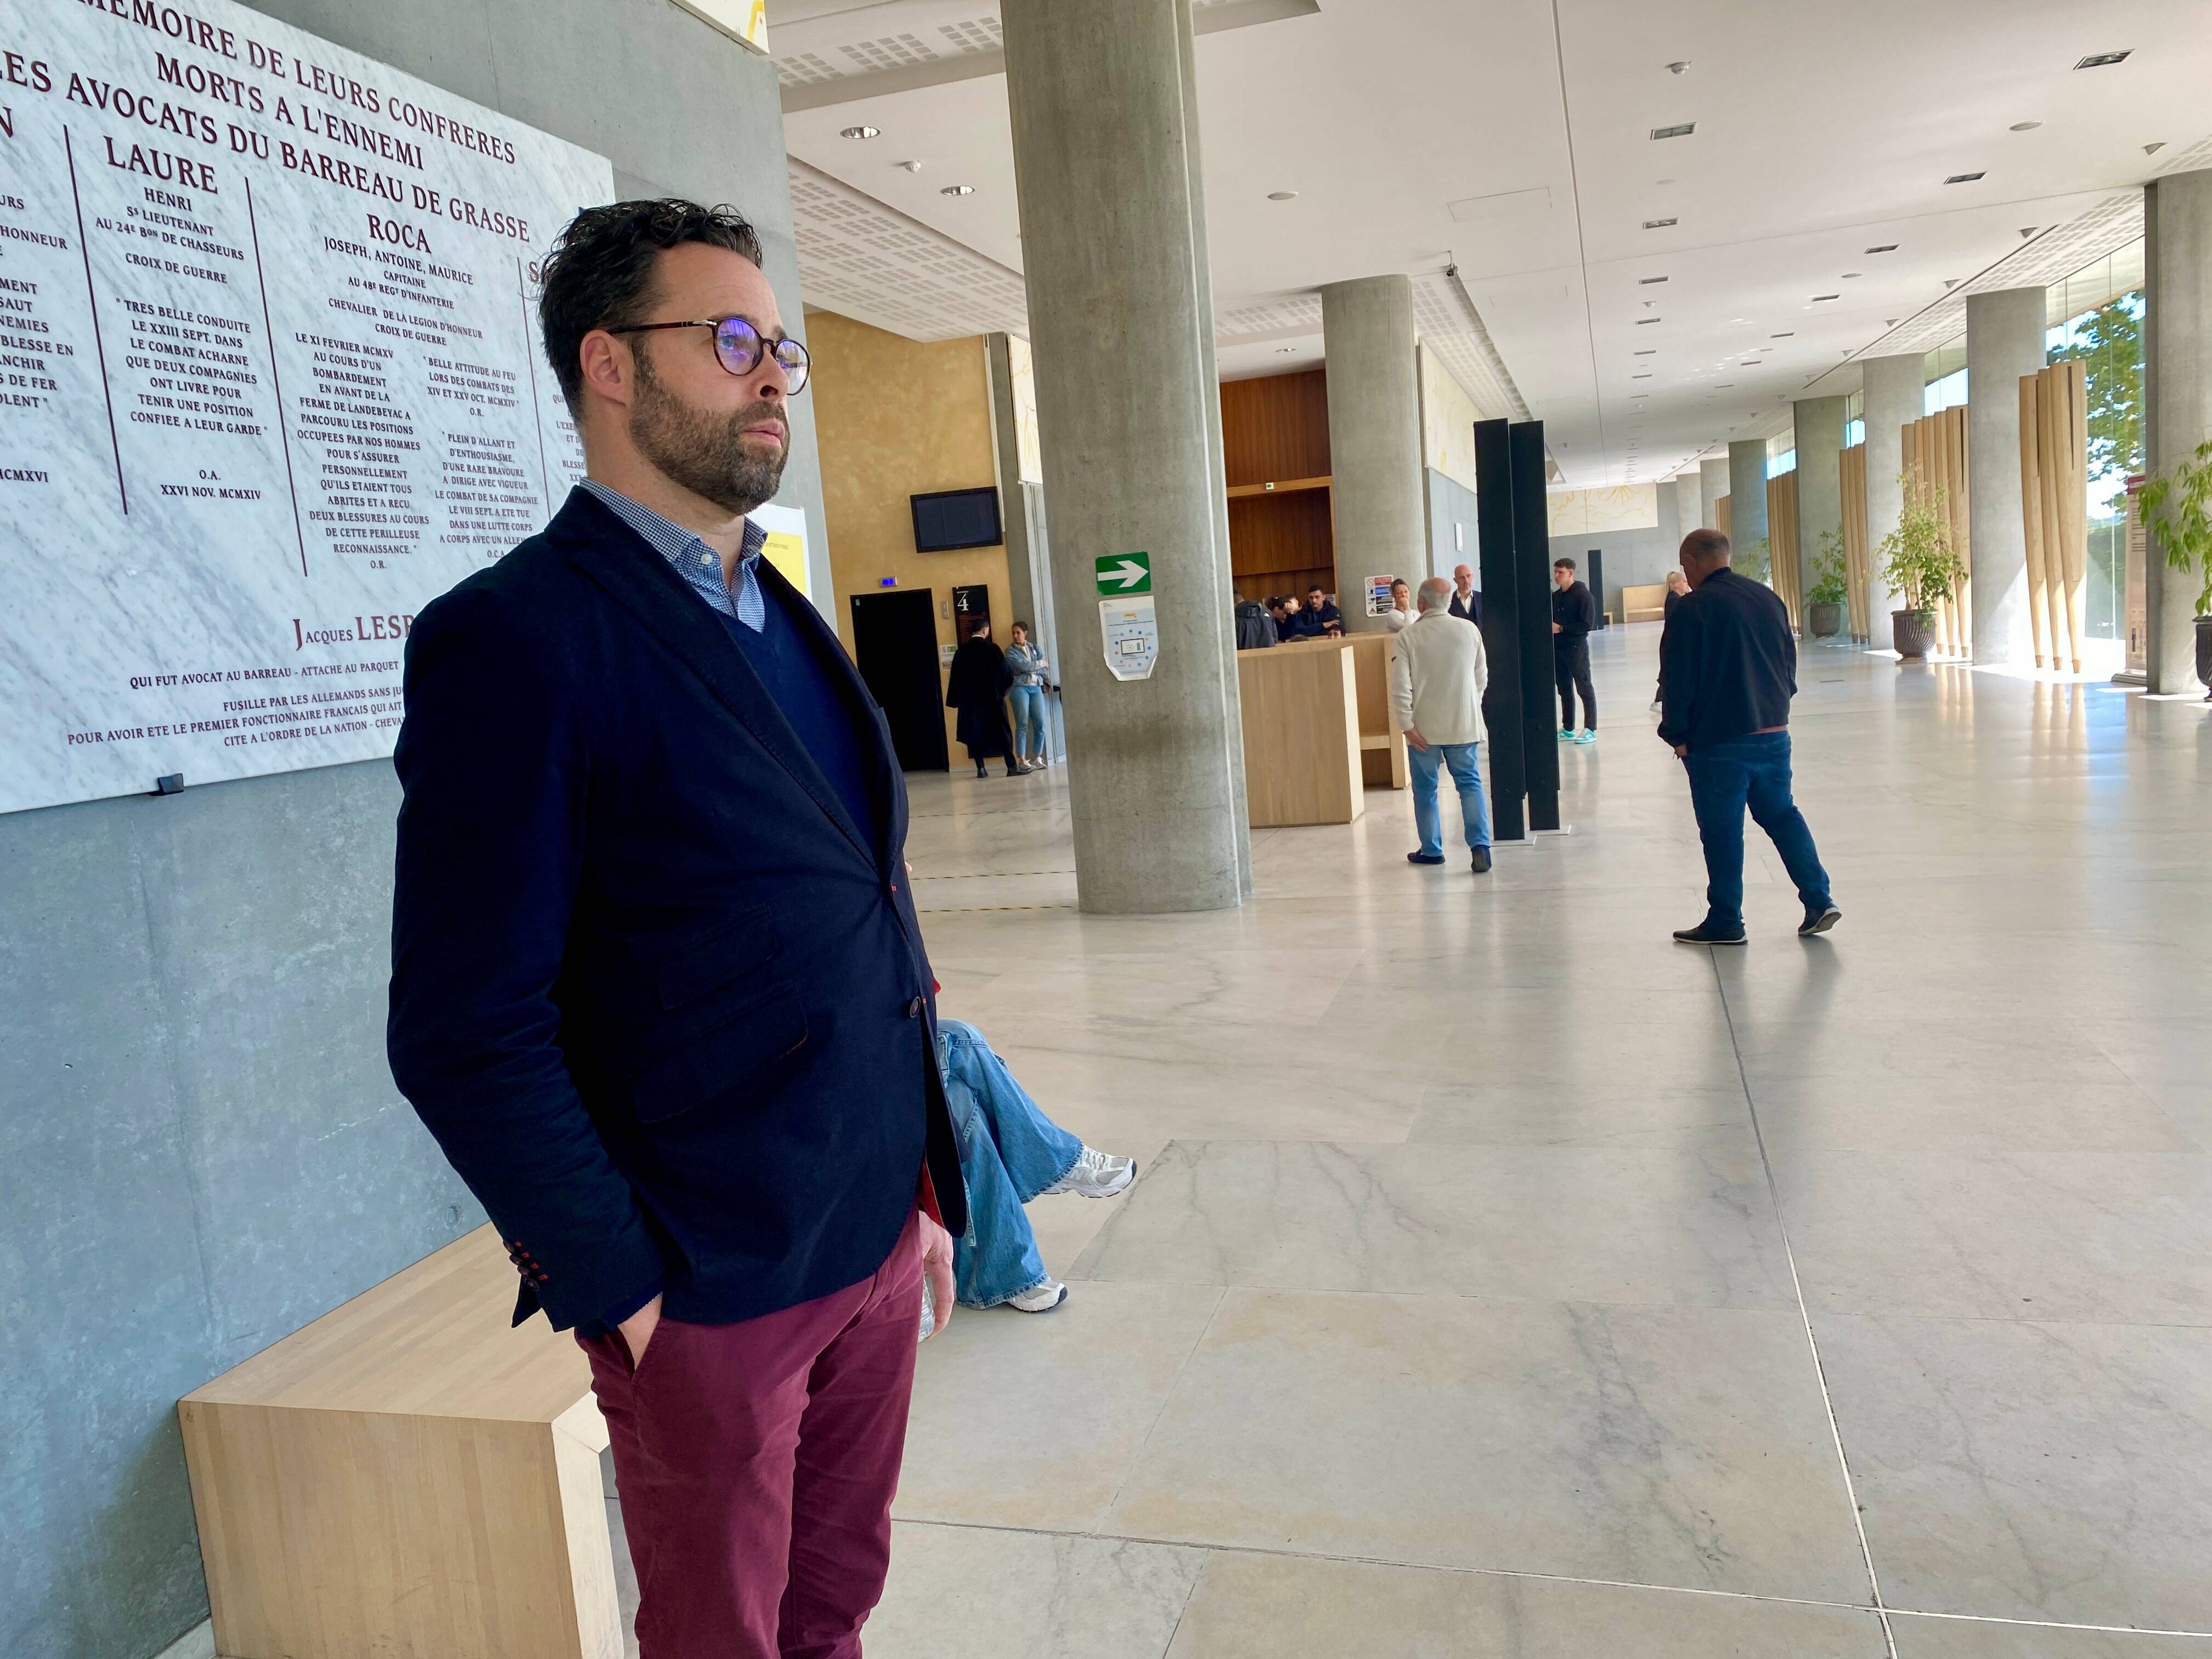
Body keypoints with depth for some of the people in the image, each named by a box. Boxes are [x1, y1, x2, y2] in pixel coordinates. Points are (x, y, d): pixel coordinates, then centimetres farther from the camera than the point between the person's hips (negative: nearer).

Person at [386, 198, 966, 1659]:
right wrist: (623, 1290, -14)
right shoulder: (513, 638, -16)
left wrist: (924, 1182, 12)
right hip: (709, 1293, -6)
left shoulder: (788, 620, 10)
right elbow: (464, 1032, -18)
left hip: (877, 1247, 7)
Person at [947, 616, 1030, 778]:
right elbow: (1005, 672, -6)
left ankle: (981, 769, 4)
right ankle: (1012, 766, 0)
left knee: (974, 733, 8)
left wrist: (956, 700, 9)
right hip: (992, 698, -2)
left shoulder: (961, 652, 0)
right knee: (1002, 732, 3)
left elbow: (955, 678, 2)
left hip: (970, 701, 2)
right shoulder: (992, 649, -9)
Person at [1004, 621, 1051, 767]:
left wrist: (1029, 670, -8)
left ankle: (1038, 758, 5)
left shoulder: (1034, 649, 16)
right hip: (1020, 688, -4)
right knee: (1022, 725, -9)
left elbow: (1046, 670, 5)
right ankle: (1023, 760, -9)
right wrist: (1041, 664, 1)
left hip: (1036, 688, 4)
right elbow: (1023, 666, -10)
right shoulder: (1011, 651, 5)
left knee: (1040, 724, -3)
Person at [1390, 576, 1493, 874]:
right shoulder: (1470, 630, -2)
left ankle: (1431, 850, 20)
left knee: (1426, 789, 11)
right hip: (1463, 724, 2)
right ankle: (1480, 844, -7)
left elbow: (1400, 685, -16)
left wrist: (1406, 724, -10)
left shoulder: (1408, 636, -11)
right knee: (1470, 783, 9)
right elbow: (1482, 677, 7)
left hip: (1424, 727, -2)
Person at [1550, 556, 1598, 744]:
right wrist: (1550, 627, -1)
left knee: (1584, 689, -2)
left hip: (1576, 648, -7)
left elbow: (1588, 624, -16)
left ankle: (1590, 730, 1)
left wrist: (1561, 628, -17)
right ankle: (1567, 729, 19)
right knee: (1564, 690, 11)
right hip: (1557, 649, 7)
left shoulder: (1583, 595, -10)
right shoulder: (1555, 596, 11)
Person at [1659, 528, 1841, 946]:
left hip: (1717, 742, -6)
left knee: (1722, 832, 2)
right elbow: (1790, 660, 16)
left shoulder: (1692, 610, -13)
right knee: (1781, 814, 18)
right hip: (1774, 733, 6)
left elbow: (1678, 680, -12)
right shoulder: (1767, 597, 8)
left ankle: (1725, 922, 8)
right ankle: (1819, 899, 9)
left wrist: (1677, 735, -3)